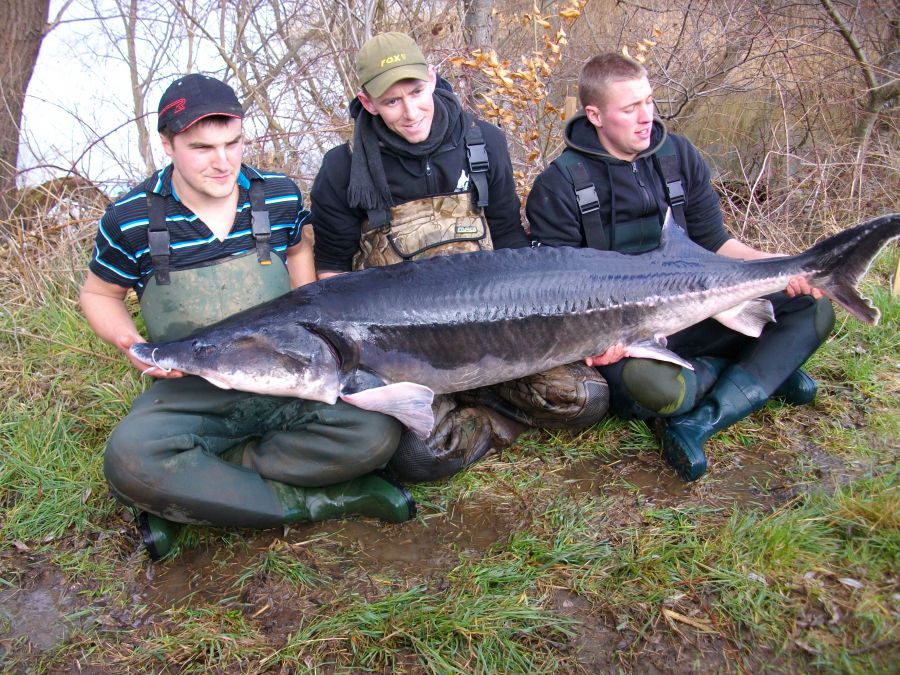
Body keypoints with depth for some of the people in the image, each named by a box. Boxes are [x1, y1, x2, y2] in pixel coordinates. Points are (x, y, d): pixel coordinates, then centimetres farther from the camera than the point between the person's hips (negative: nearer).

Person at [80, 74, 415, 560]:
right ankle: (311, 502, -22)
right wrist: (132, 345, -11)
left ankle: (188, 489, -17)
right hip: (188, 391, -1)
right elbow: (98, 294, 10)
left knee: (375, 433, -25)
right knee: (128, 461, -33)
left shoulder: (280, 195, -2)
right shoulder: (131, 220, -7)